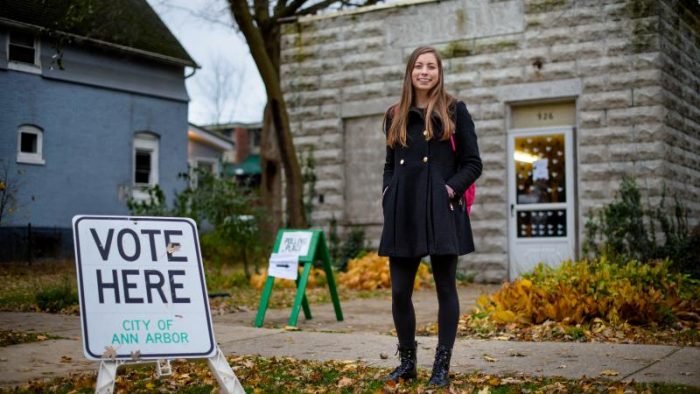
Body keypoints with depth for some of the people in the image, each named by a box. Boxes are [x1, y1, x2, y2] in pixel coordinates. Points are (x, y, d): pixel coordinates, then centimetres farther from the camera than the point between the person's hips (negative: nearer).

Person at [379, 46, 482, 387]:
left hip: (441, 211, -3)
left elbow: (473, 163, 2)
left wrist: (452, 189, -11)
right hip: (403, 212, 4)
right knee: (400, 291, 4)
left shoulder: (454, 111, 4)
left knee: (445, 288, 2)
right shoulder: (395, 115, 14)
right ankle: (407, 362, 20)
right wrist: (387, 195, 4)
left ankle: (442, 366, 11)